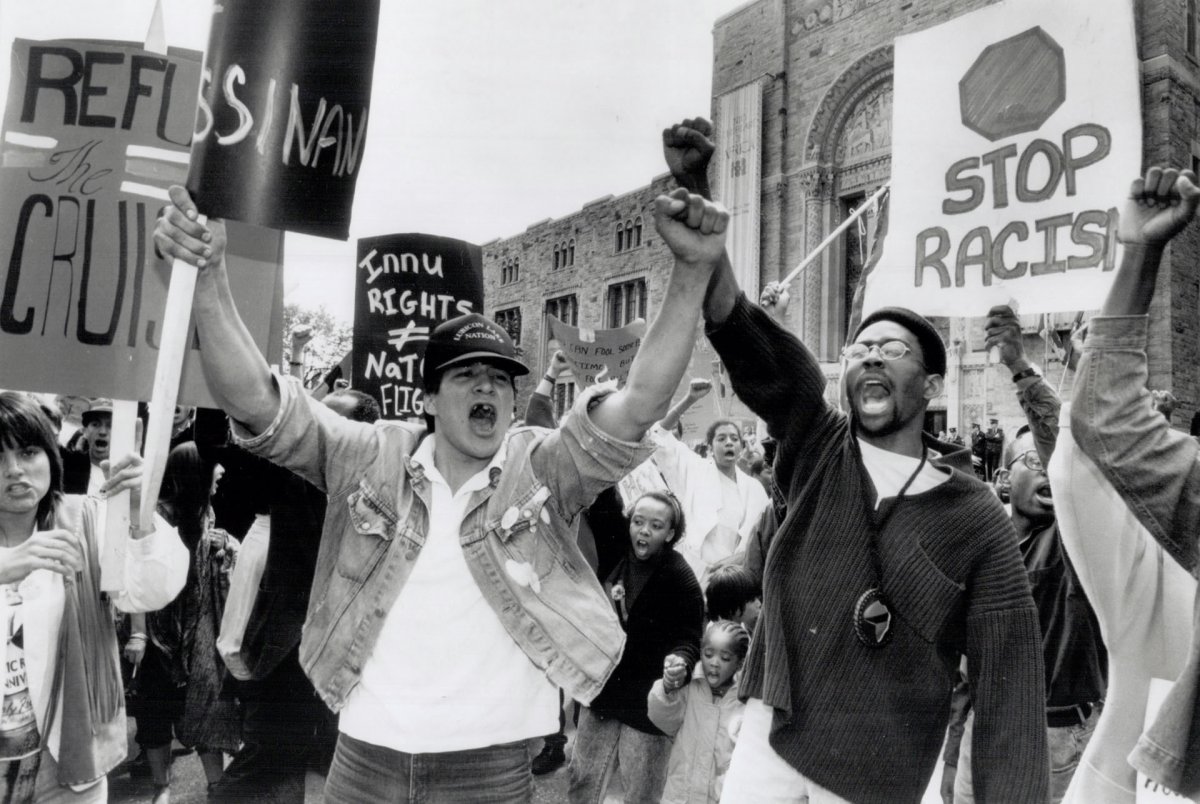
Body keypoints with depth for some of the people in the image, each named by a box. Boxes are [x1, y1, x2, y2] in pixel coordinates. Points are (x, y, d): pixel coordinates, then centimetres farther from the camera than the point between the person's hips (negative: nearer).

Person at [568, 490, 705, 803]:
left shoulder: (680, 578, -14)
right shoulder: (613, 561, -2)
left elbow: (688, 639, -12)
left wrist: (680, 661, -31)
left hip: (650, 704, -4)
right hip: (601, 692, 4)